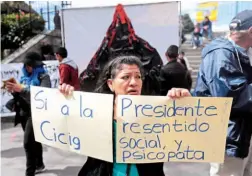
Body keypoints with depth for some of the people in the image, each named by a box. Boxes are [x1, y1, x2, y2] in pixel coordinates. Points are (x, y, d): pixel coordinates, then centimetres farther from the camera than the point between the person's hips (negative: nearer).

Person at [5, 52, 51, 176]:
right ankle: (39, 165, 33)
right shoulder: (25, 77, 13)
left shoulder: (43, 77, -7)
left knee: (28, 143, -13)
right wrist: (13, 91, -6)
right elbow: (20, 96, 16)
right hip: (23, 113, 7)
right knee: (34, 140, 17)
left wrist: (22, 89, -28)